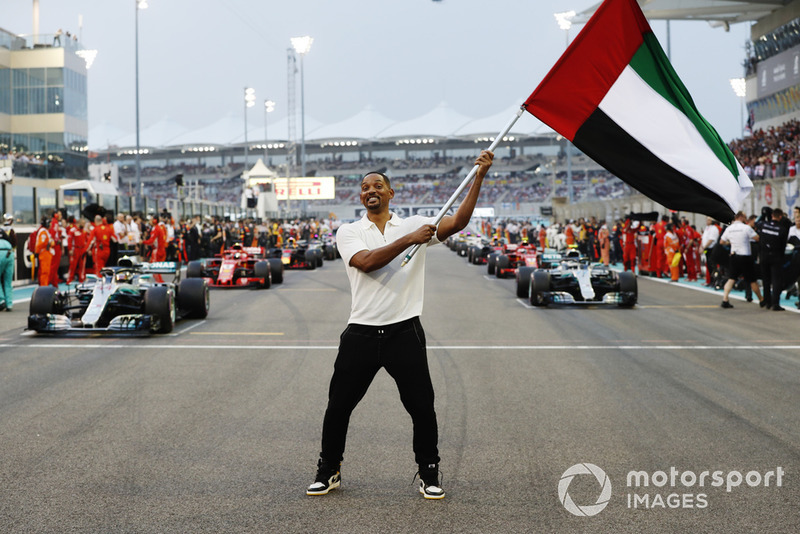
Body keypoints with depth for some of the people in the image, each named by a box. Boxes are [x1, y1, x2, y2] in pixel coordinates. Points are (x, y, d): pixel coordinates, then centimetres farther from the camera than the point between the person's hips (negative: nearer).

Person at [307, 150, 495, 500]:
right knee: (338, 405, 6)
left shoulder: (415, 225, 6)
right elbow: (366, 262, -15)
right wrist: (410, 239, -21)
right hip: (361, 333, 1)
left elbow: (457, 223, -8)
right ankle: (328, 471, 25)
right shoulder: (348, 232, 5)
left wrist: (479, 178, -16)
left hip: (404, 331, 0)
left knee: (422, 406, 0)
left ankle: (429, 474, 19)